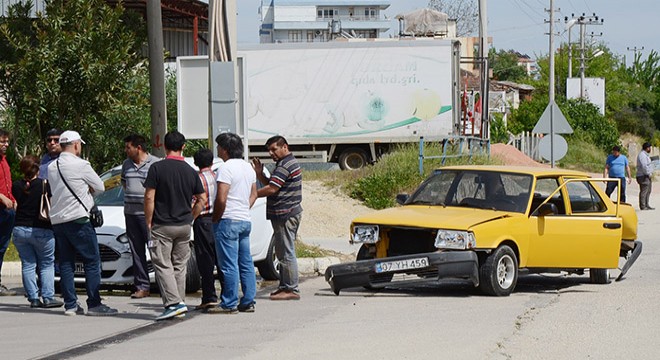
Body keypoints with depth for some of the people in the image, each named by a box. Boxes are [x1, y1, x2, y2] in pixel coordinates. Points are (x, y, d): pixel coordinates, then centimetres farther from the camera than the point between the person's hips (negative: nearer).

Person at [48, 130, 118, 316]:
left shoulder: (52, 167, 11)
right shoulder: (80, 165, -10)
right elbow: (100, 187, -1)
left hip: (57, 220, 7)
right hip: (78, 219, -7)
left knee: (66, 263, 9)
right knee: (92, 261, -2)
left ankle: (70, 304, 6)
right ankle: (94, 304, -6)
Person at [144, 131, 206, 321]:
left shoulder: (157, 168, -10)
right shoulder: (190, 171, 4)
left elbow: (149, 197, -12)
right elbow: (202, 199, 8)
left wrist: (148, 222, -4)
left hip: (162, 226, -5)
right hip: (184, 226, 5)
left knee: (163, 265, -4)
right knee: (179, 266, 14)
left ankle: (174, 303, -16)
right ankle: (180, 302, 16)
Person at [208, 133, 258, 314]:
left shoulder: (226, 168, -14)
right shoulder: (248, 167, 14)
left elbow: (221, 199, -19)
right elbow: (253, 194, 21)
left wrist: (215, 218, -7)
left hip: (228, 221, -9)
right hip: (245, 220, 9)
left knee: (229, 265, -6)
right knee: (246, 263, 10)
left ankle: (229, 304, -6)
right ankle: (248, 302, 12)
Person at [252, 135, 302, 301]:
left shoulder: (285, 165, -16)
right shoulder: (289, 163, 19)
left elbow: (271, 189, -22)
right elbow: (270, 184, 21)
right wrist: (259, 174, 6)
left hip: (285, 214, -11)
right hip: (285, 214, 11)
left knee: (286, 253, -8)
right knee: (283, 253, 15)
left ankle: (292, 290, -7)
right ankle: (285, 286, 21)